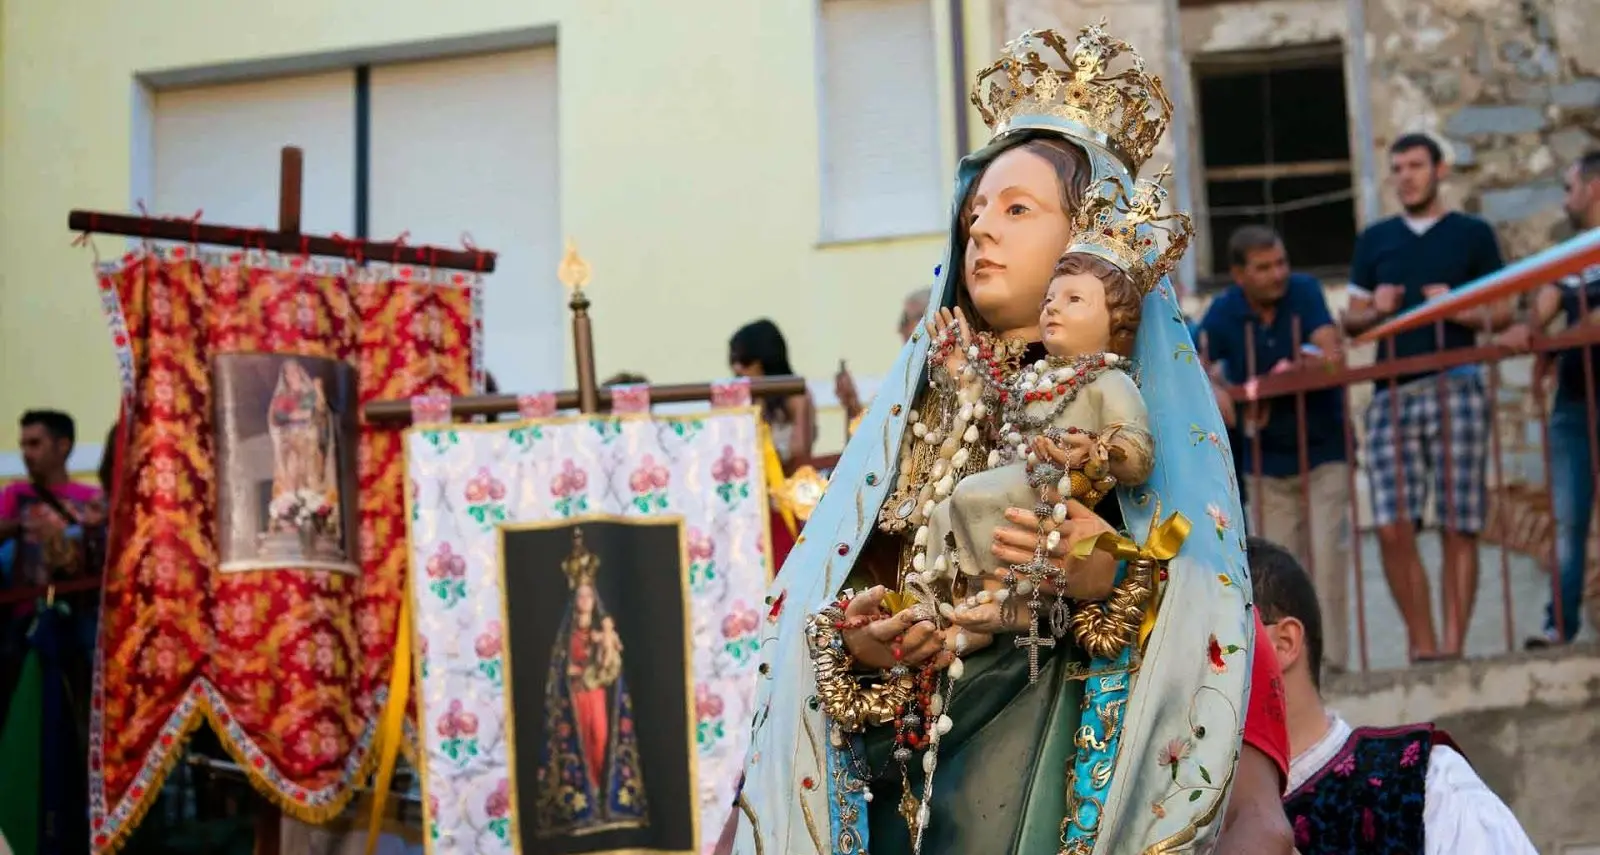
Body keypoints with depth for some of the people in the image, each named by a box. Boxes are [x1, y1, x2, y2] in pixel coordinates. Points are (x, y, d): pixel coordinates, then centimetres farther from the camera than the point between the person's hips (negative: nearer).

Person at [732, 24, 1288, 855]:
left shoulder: (1147, 398, 2)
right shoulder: (921, 398, 13)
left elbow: (1190, 621, -6)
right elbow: (824, 600, 9)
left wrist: (1098, 579, -24)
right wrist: (855, 642, -11)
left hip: (1057, 748, -3)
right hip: (903, 748, 4)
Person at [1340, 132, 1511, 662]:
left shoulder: (1473, 234, 10)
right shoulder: (1374, 240, 18)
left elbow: (1503, 314, 7)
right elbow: (1351, 320, 18)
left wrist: (1457, 310, -12)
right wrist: (1376, 311, -3)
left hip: (1455, 390, -2)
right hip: (1392, 396, 2)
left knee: (1458, 528, -4)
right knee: (1393, 528, -7)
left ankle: (1453, 648, 1)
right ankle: (1422, 648, 4)